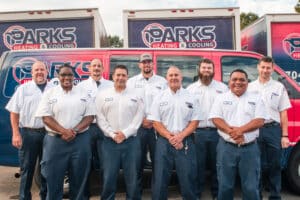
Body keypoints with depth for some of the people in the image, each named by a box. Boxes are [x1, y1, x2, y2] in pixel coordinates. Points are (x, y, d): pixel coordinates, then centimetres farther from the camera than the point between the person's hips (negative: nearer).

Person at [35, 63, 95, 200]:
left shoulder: (83, 93, 7)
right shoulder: (50, 93, 4)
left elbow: (90, 116, 3)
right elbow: (46, 117, -4)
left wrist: (75, 131, -12)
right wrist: (64, 131, -16)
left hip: (80, 140, 1)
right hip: (55, 140, -1)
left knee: (79, 178, 9)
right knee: (53, 179, 6)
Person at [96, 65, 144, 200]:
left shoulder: (135, 96, 6)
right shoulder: (102, 95, 6)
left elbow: (138, 118, 0)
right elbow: (100, 118, 1)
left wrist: (125, 133, -10)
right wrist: (113, 134, -9)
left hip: (131, 141, 0)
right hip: (110, 141, 0)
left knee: (132, 177, 7)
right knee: (109, 178, 7)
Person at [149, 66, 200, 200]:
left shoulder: (190, 98, 5)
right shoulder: (159, 98, 4)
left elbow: (194, 121, 1)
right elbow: (155, 122, 0)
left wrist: (180, 136, -12)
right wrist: (170, 137, -12)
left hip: (185, 141, 0)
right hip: (164, 141, 0)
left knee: (187, 177, 5)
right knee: (160, 177, 6)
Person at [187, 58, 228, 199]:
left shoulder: (223, 88, 8)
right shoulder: (191, 88, 10)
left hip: (217, 132, 0)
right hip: (197, 132, 0)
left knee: (216, 164, 8)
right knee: (198, 165, 5)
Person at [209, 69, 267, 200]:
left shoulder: (256, 98, 7)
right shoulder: (221, 98, 7)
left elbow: (259, 121, -3)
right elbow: (216, 119, -3)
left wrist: (241, 130, -19)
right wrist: (231, 132, -19)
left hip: (250, 147, 0)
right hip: (226, 147, 0)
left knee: (251, 188, 6)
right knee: (225, 186, 8)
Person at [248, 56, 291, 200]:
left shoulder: (279, 87, 5)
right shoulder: (250, 87, 8)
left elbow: (283, 113, 3)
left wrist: (285, 135, -2)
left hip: (273, 129, 0)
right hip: (254, 130, 1)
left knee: (274, 164, 6)